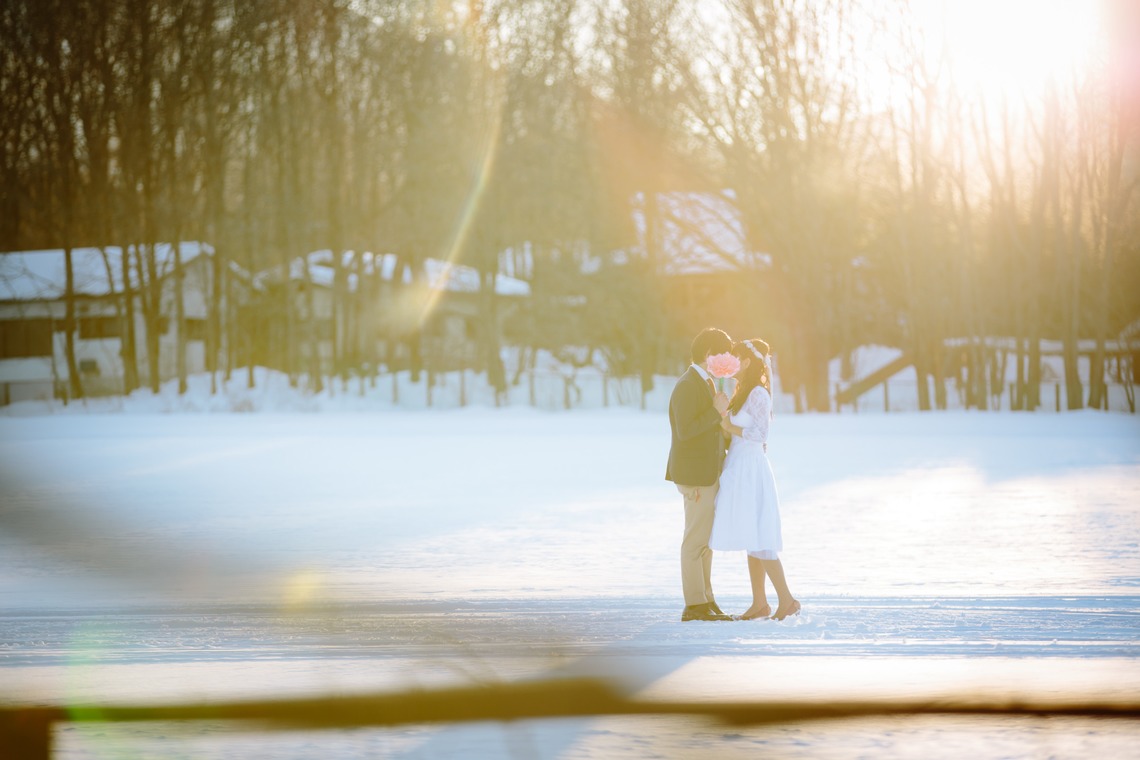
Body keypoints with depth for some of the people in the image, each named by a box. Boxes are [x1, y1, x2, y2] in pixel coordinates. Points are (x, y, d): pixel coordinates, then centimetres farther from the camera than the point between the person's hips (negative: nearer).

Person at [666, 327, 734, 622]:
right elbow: (685, 431, -25)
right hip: (696, 475, -10)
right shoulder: (687, 386, -16)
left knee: (705, 541, 12)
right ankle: (694, 605, -2)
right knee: (696, 540, -6)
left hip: (706, 473, 10)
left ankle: (705, 602, 16)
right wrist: (717, 411, -20)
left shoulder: (705, 383, 15)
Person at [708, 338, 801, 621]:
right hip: (740, 470, 9)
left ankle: (786, 599, -5)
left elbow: (759, 434, -19)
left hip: (750, 471, -9)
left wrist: (728, 425, -13)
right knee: (752, 543, 9)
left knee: (757, 541, -9)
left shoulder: (758, 393, -14)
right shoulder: (743, 392, 14)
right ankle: (759, 603, 11)